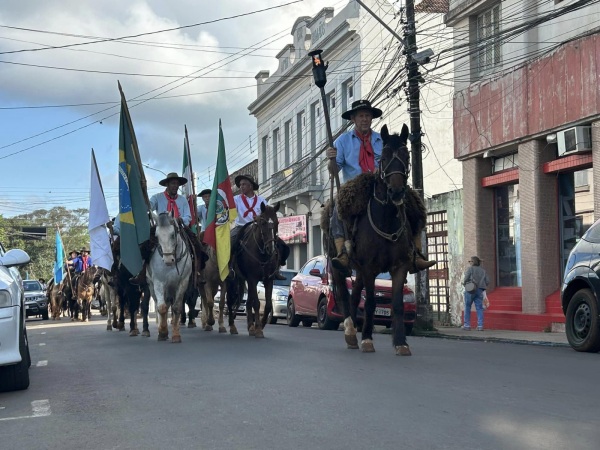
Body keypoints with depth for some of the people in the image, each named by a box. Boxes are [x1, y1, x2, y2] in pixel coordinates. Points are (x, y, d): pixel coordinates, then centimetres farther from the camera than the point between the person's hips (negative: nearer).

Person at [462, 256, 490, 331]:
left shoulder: (470, 269, -5)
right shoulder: (482, 270, 11)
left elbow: (466, 278, -14)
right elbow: (487, 281, 6)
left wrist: (464, 283, 5)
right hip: (479, 291, 4)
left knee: (467, 307, 6)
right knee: (479, 308, 4)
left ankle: (467, 325, 6)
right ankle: (480, 326, -2)